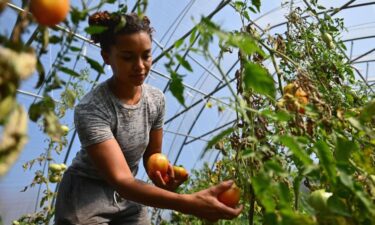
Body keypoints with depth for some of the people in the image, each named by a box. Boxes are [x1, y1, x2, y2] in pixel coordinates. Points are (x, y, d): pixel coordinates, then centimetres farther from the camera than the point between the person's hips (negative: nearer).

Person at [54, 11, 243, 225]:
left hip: (130, 198, 5)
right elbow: (121, 180, -34)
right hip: (87, 199, -4)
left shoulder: (157, 99, -10)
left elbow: (152, 155, 1)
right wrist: (191, 203, -46)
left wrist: (163, 178, -22)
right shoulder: (90, 110, -27)